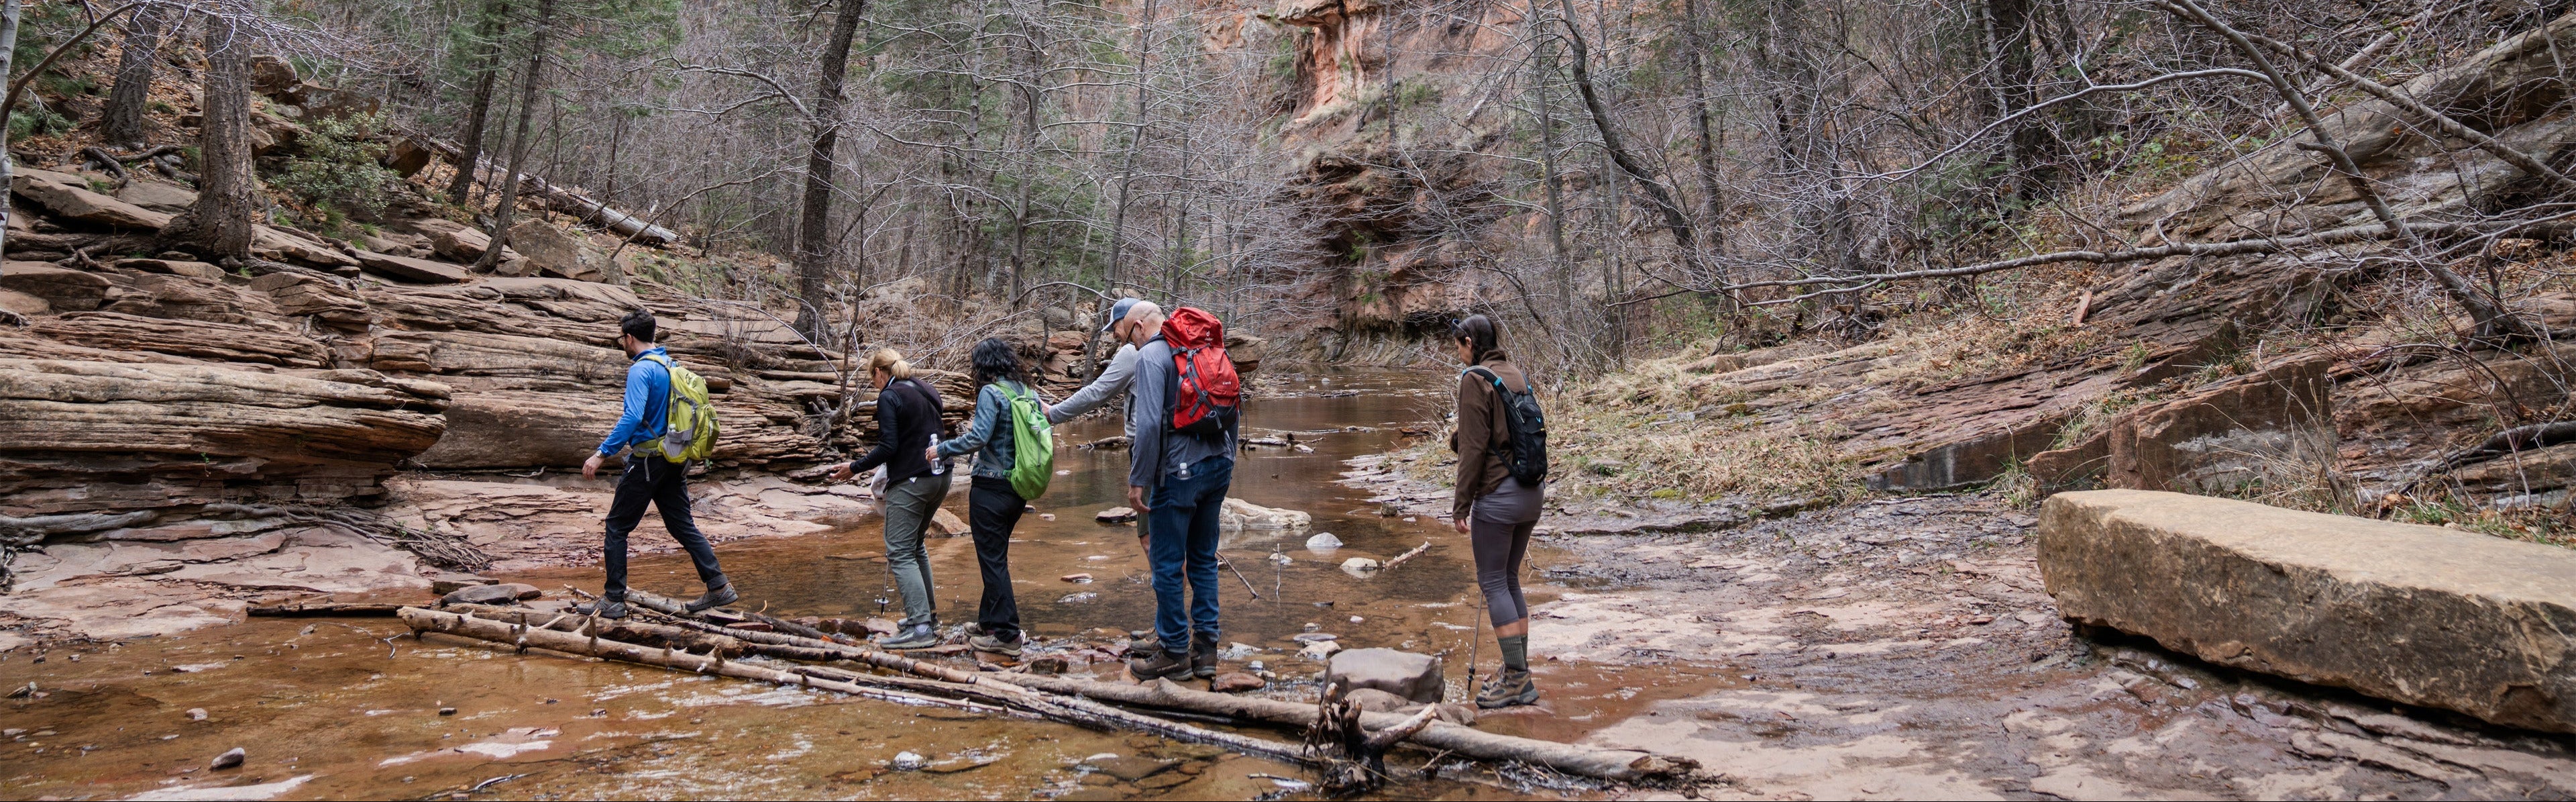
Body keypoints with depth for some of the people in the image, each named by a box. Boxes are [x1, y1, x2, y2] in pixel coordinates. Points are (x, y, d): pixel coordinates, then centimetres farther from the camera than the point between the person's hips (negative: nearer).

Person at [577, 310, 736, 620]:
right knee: (683, 525, 12)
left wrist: (602, 454, -24)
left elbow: (632, 419, -26)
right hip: (674, 459, 8)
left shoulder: (641, 370, -16)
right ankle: (719, 586, 9)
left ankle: (613, 600, 10)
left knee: (617, 528, 5)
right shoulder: (670, 364, 11)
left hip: (648, 462, -8)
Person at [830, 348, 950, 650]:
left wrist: (855, 468, -6)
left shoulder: (889, 397, -10)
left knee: (900, 553, -5)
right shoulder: (928, 391, 14)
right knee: (915, 546, 22)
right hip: (940, 476, 9)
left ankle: (921, 627, -11)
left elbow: (888, 447, -15)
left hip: (910, 481, -9)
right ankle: (928, 615, 26)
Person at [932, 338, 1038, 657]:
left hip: (991, 487, -8)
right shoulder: (1026, 392, 7)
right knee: (998, 555, 20)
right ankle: (989, 619, 32)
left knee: (992, 559, 0)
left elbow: (978, 439, -23)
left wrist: (941, 449, -10)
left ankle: (1005, 634, 3)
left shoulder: (991, 393, -14)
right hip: (1019, 487, 8)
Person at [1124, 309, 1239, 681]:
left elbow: (1149, 423, -19)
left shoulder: (1150, 356, -9)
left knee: (1167, 565, 4)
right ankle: (1205, 649, 20)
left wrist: (1138, 480, -14)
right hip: (1218, 466, 8)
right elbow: (1234, 414, 14)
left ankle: (1175, 653, 13)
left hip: (1179, 471, -7)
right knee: (1204, 559, 16)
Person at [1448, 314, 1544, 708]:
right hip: (1533, 489, 8)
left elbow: (1474, 447, -15)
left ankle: (1517, 679, 3)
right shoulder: (1517, 374, 12)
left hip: (1498, 494, -8)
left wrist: (1461, 505, -10)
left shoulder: (1475, 379, -12)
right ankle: (1519, 673, 21)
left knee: (1493, 583, 1)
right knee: (1510, 580, 16)